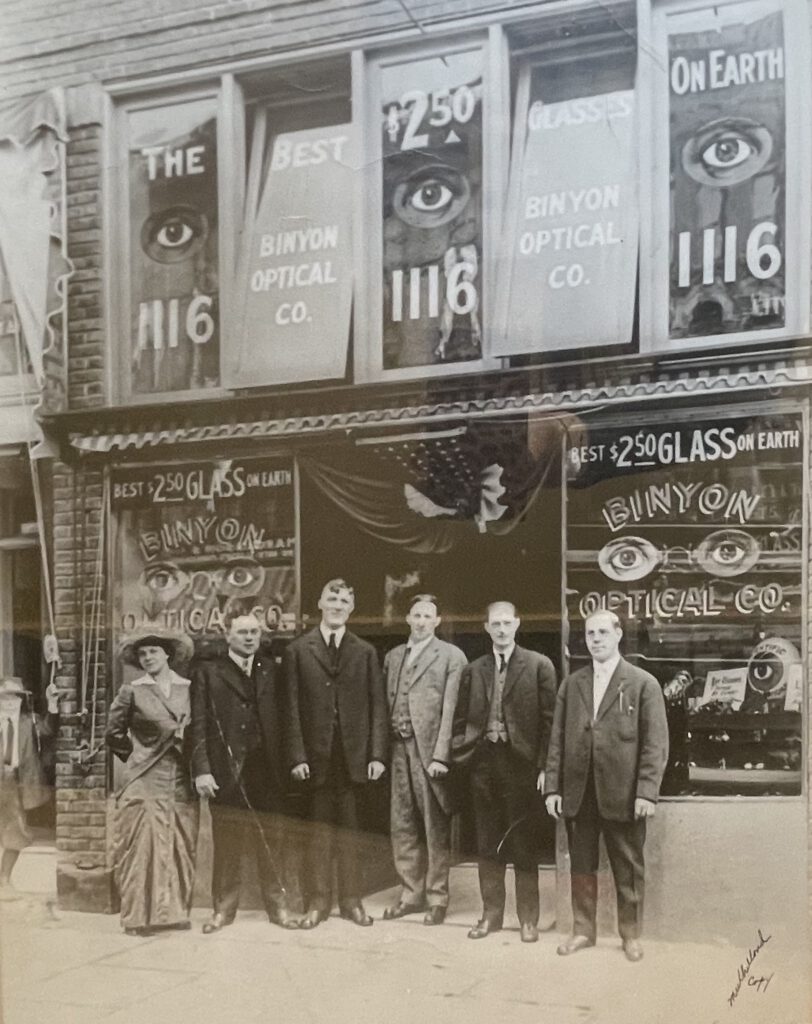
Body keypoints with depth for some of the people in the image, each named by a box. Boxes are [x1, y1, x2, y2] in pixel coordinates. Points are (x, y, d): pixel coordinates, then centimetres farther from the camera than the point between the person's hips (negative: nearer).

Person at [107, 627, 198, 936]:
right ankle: (140, 916, 0)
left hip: (183, 783, 3)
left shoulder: (188, 689, 8)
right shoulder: (132, 692, 1)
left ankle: (175, 912, 12)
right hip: (145, 784, -3)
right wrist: (137, 754, 8)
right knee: (143, 849, -6)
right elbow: (113, 734, 9)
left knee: (181, 850, 3)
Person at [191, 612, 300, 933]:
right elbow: (199, 726, -1)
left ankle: (278, 906, 15)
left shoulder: (271, 671, 12)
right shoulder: (208, 672, 4)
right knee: (226, 846, 4)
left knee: (272, 843, 6)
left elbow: (281, 720, 8)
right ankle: (223, 909, 15)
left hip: (267, 773, 2)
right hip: (226, 773, -2)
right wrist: (202, 770, -10)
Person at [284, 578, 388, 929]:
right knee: (319, 830, 4)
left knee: (350, 830, 6)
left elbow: (377, 706, 5)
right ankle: (318, 902, 13)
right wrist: (297, 756, -6)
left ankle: (351, 900, 15)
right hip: (316, 756, -1)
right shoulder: (297, 651, 4)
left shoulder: (365, 652, 8)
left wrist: (377, 754, -3)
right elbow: (291, 708, 1)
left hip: (354, 756, 1)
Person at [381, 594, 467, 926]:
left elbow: (451, 709, -8)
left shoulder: (451, 656, -1)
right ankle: (411, 894, 18)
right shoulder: (393, 656, 16)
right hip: (399, 749, 5)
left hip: (430, 749, -5)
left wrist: (440, 755, -14)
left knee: (435, 829, 0)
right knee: (402, 827, 8)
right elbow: (386, 703, 14)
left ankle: (437, 898, 8)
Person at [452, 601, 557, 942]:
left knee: (523, 844, 3)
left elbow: (548, 719, -5)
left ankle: (528, 919, 12)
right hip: (483, 761, 4)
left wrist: (544, 767, -10)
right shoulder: (474, 670, 10)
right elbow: (462, 718, 14)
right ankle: (491, 913, 21)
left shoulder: (538, 665, -2)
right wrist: (461, 751, 0)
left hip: (520, 762, -4)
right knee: (487, 844, 11)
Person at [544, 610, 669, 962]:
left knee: (628, 870, 6)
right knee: (581, 867, 10)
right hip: (578, 794, 3)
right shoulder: (571, 684, 11)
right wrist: (552, 787, 3)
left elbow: (656, 744, -5)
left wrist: (647, 791, -13)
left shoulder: (643, 684, 0)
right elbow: (558, 739, 10)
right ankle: (582, 930, 23)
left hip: (623, 795, -3)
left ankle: (631, 935, 19)